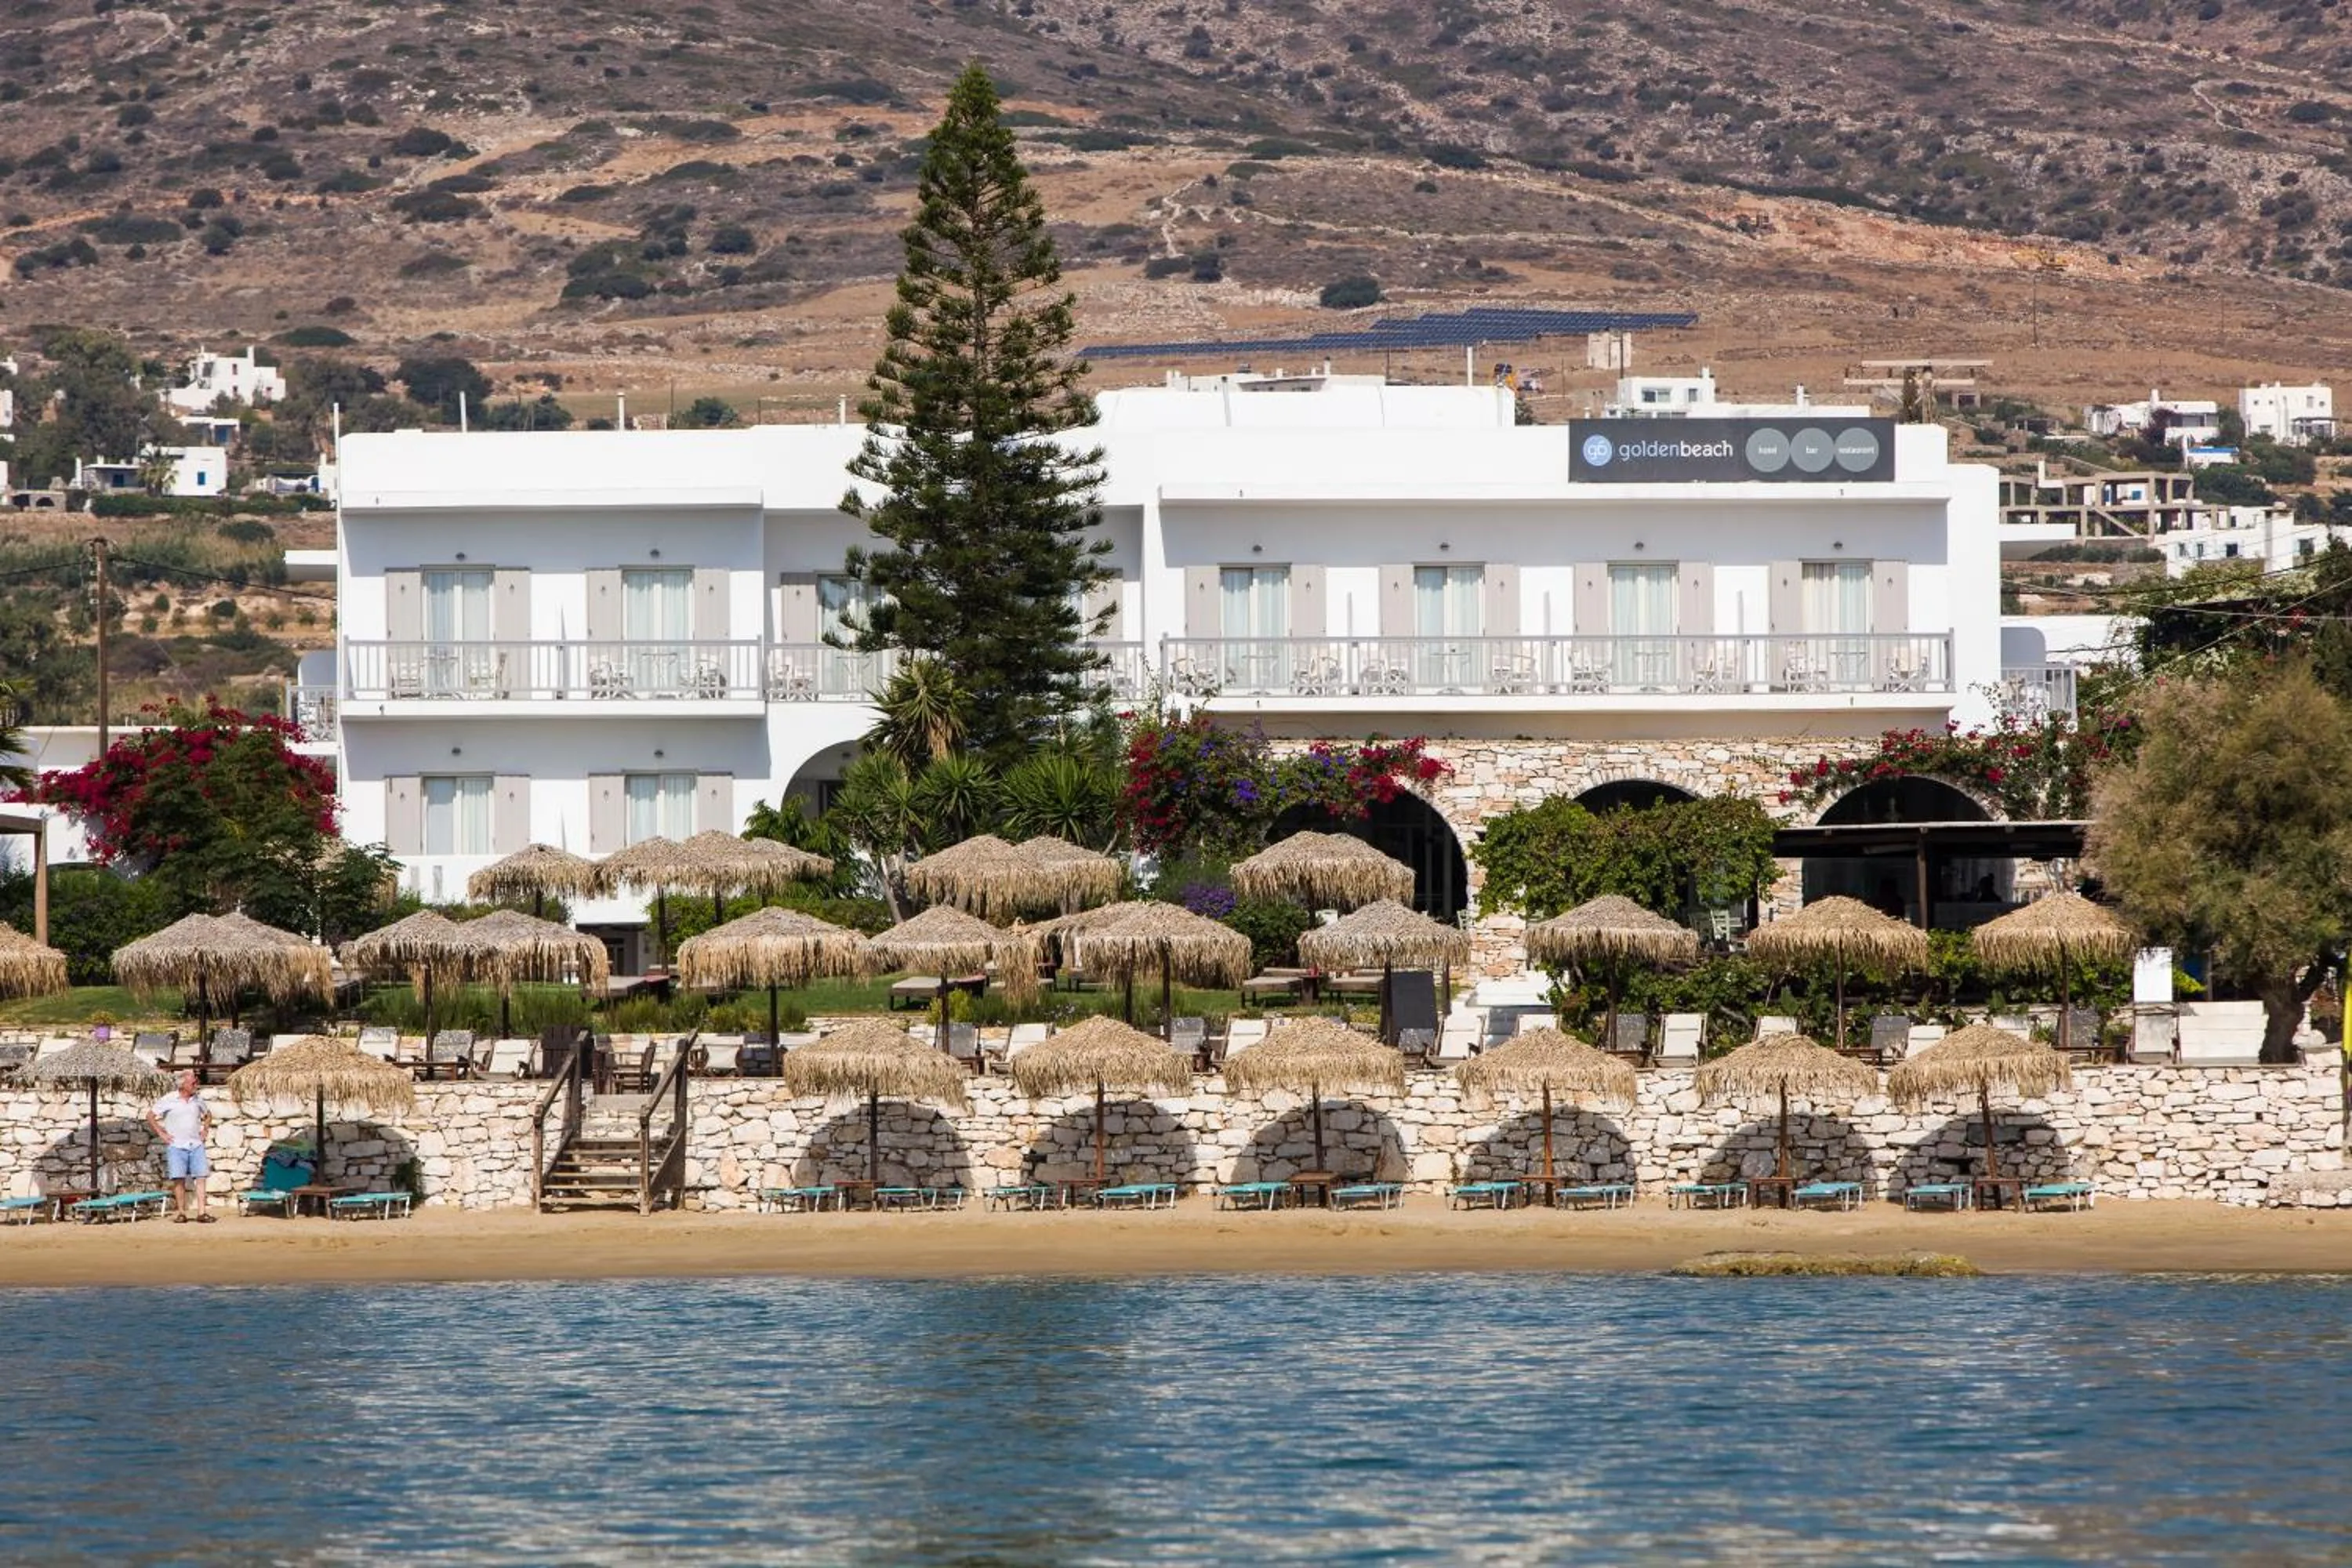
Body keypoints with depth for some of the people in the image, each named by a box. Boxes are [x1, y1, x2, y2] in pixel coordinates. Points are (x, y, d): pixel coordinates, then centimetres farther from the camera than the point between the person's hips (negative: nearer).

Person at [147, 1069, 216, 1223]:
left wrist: (204, 1130, 14)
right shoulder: (169, 1100, -2)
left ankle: (201, 1213, -6)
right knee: (179, 1179, -5)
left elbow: (208, 1115, 28)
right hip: (176, 1146, -3)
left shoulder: (198, 1099, 10)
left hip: (196, 1145, 3)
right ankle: (181, 1213, 1)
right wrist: (161, 1133, -2)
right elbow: (150, 1115, 2)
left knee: (200, 1177, -6)